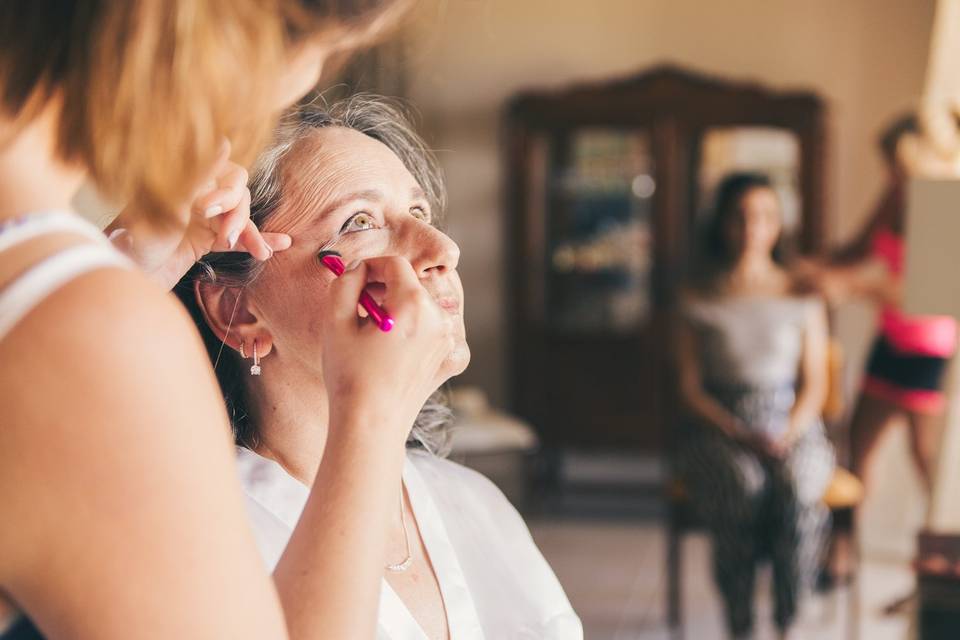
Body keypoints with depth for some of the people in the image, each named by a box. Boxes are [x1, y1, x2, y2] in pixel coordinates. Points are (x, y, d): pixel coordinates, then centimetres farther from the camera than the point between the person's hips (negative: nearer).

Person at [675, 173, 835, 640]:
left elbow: (814, 383, 8)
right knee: (743, 484, -35)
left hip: (792, 425, 1)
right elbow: (690, 388, 3)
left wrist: (788, 435, -11)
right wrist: (740, 435, -12)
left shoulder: (801, 295, 10)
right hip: (718, 430, -1)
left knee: (796, 485, -34)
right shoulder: (700, 298, 6)